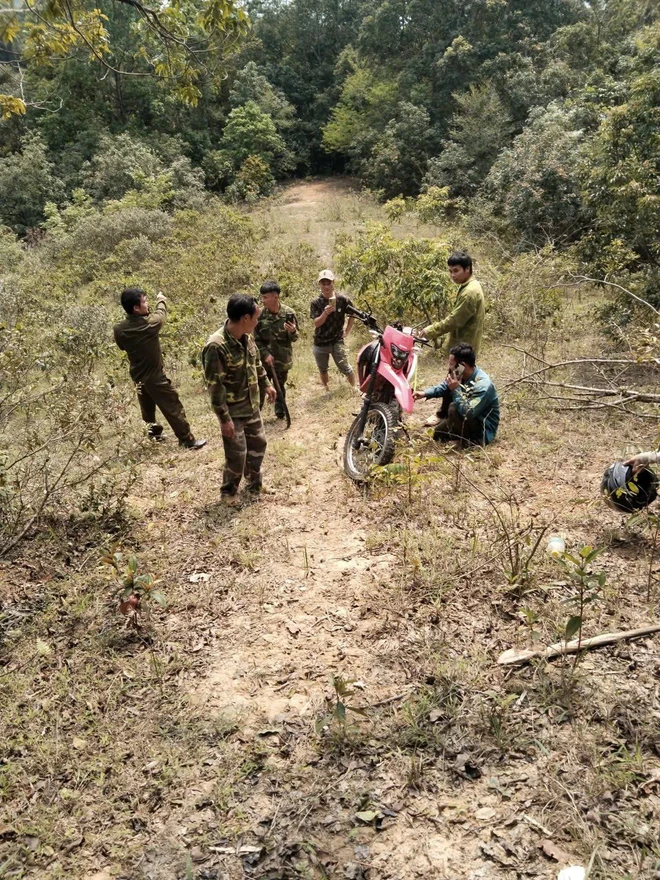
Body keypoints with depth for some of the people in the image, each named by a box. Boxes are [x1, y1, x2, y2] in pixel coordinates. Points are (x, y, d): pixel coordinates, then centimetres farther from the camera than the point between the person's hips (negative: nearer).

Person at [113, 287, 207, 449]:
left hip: (138, 376, 6)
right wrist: (161, 300, 19)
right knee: (173, 408, 3)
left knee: (147, 407, 25)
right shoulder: (150, 323, -25)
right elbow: (161, 313, -1)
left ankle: (154, 431, 43)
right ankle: (187, 440, 9)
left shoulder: (119, 330, -11)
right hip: (155, 376, -6)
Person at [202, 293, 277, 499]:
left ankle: (255, 485, 42)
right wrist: (224, 418, -23)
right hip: (233, 411, -8)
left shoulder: (247, 336, -4)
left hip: (252, 405, 8)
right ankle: (228, 494, 24)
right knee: (237, 454, 1)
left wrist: (266, 384, 23)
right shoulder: (216, 346, -29)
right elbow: (215, 387, -25)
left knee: (258, 443, 20)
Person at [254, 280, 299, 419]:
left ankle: (280, 412, 31)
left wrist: (293, 331, -26)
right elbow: (256, 339, -2)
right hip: (264, 359, 0)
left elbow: (294, 338, -3)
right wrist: (265, 354, -12)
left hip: (283, 359, 0)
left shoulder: (289, 313, -11)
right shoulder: (260, 315, -9)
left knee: (280, 386, 15)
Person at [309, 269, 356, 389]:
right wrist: (325, 313, -33)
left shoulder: (343, 300, -8)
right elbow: (316, 323, -16)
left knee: (345, 369, -6)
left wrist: (347, 332, 5)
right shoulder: (316, 303, -8)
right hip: (320, 343, 2)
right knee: (323, 370, 18)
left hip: (337, 341, -2)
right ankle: (326, 392, 37)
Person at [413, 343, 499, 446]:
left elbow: (468, 413, -41)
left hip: (483, 429, -9)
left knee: (454, 409, -33)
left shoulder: (483, 385, -35)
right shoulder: (462, 374, -8)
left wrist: (456, 389, -37)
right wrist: (426, 393, 1)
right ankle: (442, 418, 27)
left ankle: (467, 439, -10)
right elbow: (444, 386, 12)